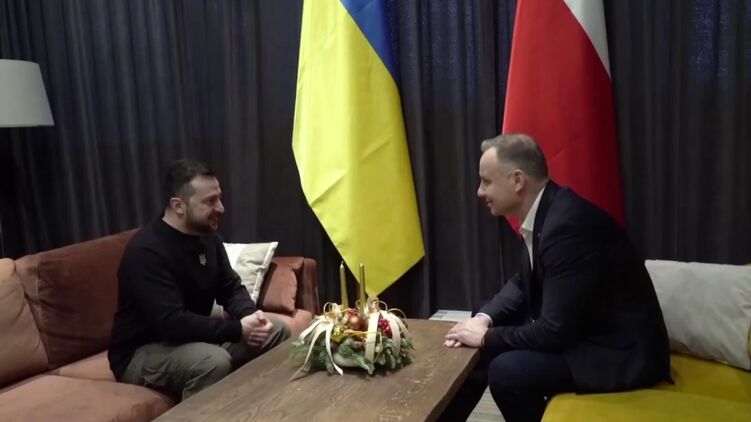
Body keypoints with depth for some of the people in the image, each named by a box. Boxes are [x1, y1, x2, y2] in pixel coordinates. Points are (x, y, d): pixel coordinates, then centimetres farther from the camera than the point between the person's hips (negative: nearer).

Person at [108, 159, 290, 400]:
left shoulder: (207, 237, 1)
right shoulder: (147, 251, -26)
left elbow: (230, 288, 5)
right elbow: (172, 322, -33)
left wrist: (250, 315, -17)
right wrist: (238, 330, -29)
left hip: (195, 338, 8)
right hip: (141, 354, -8)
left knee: (278, 331, 1)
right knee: (214, 362, -37)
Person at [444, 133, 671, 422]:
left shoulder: (567, 224, -29)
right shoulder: (544, 212, 1)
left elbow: (556, 331, -27)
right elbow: (524, 282, 14)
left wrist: (486, 337, -15)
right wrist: (484, 319, -3)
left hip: (622, 352, -9)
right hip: (585, 330, 9)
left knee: (506, 371, -22)